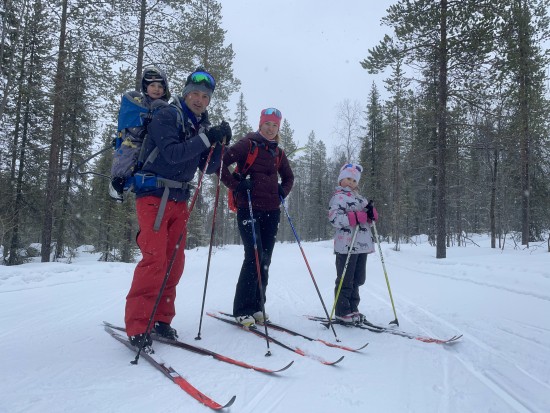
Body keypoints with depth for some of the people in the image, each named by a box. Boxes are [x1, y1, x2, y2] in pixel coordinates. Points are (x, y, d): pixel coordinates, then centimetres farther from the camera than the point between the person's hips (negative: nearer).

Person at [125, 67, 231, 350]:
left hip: (180, 199, 7)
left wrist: (221, 143, -7)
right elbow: (172, 153, -22)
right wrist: (206, 138, -24)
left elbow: (209, 168, 7)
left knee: (174, 262, 6)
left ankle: (161, 319, 18)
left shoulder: (202, 126, 13)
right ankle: (137, 326, -8)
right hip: (154, 196, -7)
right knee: (154, 259, -15)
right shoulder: (167, 116, -7)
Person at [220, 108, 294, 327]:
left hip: (271, 210, 6)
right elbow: (221, 163, -9)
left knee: (265, 259, 6)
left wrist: (282, 192, 13)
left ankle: (257, 306, 17)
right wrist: (235, 184, -14)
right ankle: (242, 309, -3)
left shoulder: (278, 152, 16)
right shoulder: (247, 144, -1)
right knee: (254, 256, -14)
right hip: (249, 208, -6)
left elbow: (288, 177, 30)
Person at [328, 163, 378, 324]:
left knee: (357, 279, 14)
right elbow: (334, 218, -17)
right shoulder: (339, 197, -4)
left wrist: (371, 212, -1)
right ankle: (342, 311, 6)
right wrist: (357, 217, -22)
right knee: (345, 280, -3)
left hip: (362, 244, 8)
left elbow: (369, 218, 23)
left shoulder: (360, 199, 22)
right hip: (347, 245, -8)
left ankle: (352, 308, 25)